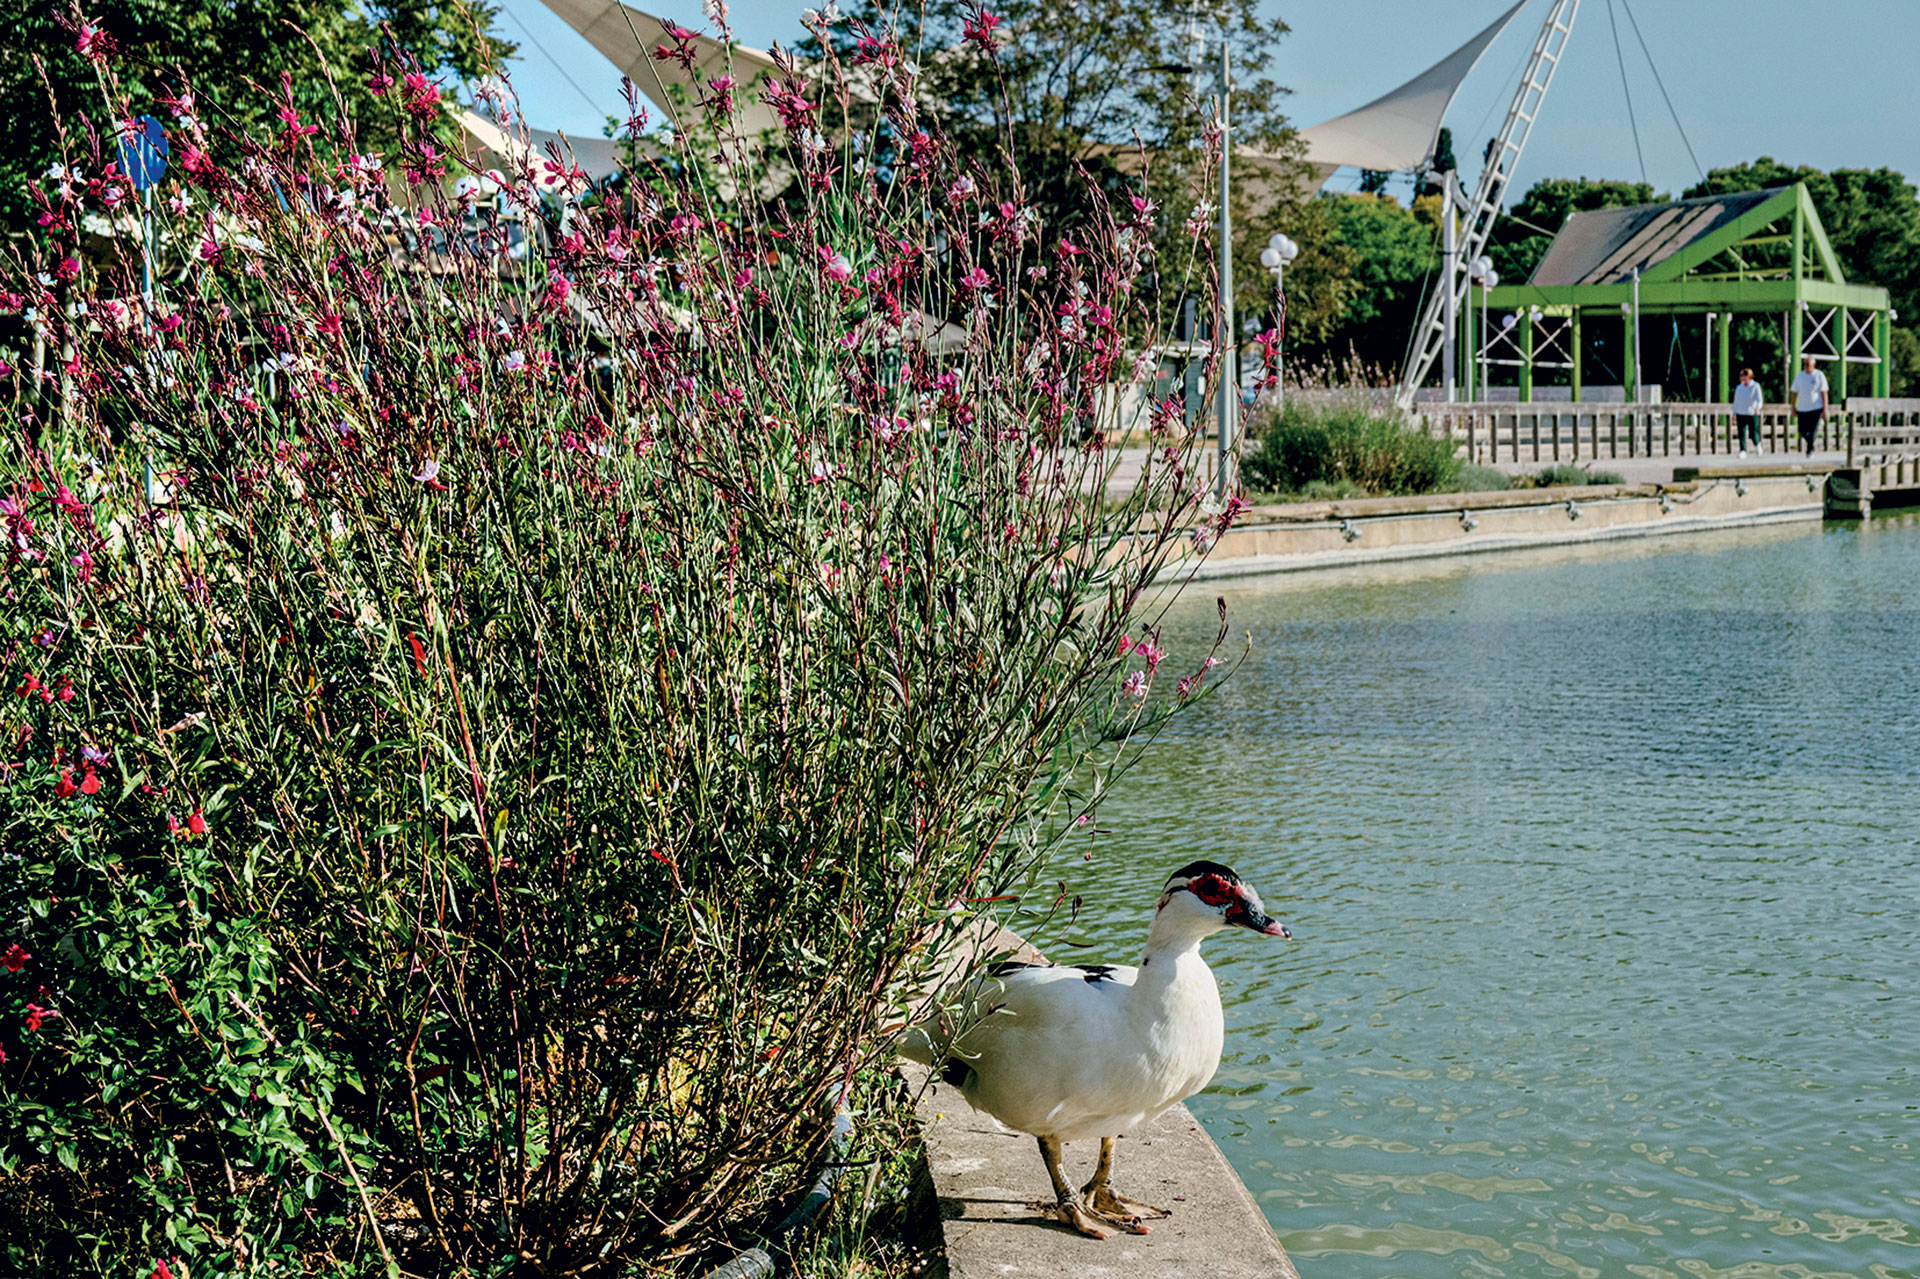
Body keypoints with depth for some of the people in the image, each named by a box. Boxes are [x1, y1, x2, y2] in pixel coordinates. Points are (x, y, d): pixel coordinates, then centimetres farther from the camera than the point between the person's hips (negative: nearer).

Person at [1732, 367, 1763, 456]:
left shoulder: (1755, 386, -2)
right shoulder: (1739, 388, 10)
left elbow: (1759, 399, -10)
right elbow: (1736, 402, 14)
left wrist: (1757, 408, -32)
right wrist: (1734, 417, 11)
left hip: (1752, 414, -3)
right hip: (1740, 414, 3)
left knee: (1753, 433, -1)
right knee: (1741, 433, -5)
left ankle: (1757, 444, 29)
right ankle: (1743, 451, -3)